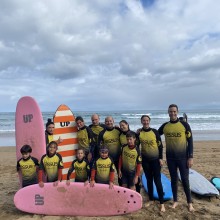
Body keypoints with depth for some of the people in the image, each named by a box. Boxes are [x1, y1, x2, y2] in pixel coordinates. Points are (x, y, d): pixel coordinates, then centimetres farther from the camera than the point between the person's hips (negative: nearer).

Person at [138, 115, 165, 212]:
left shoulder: (154, 131, -7)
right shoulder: (139, 133, -3)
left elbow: (160, 145, -4)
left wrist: (161, 158, -7)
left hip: (155, 159, -2)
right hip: (145, 160, 2)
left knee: (157, 180, 0)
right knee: (149, 180, 14)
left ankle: (161, 203, 13)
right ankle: (151, 199, 30)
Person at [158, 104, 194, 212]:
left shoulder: (184, 124, -7)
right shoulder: (164, 126, 0)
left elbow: (190, 141, -5)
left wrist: (190, 157, -8)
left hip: (183, 157, -2)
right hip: (170, 158, 2)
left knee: (185, 180, 6)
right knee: (173, 179, 13)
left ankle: (189, 202, 24)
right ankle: (175, 201, 29)